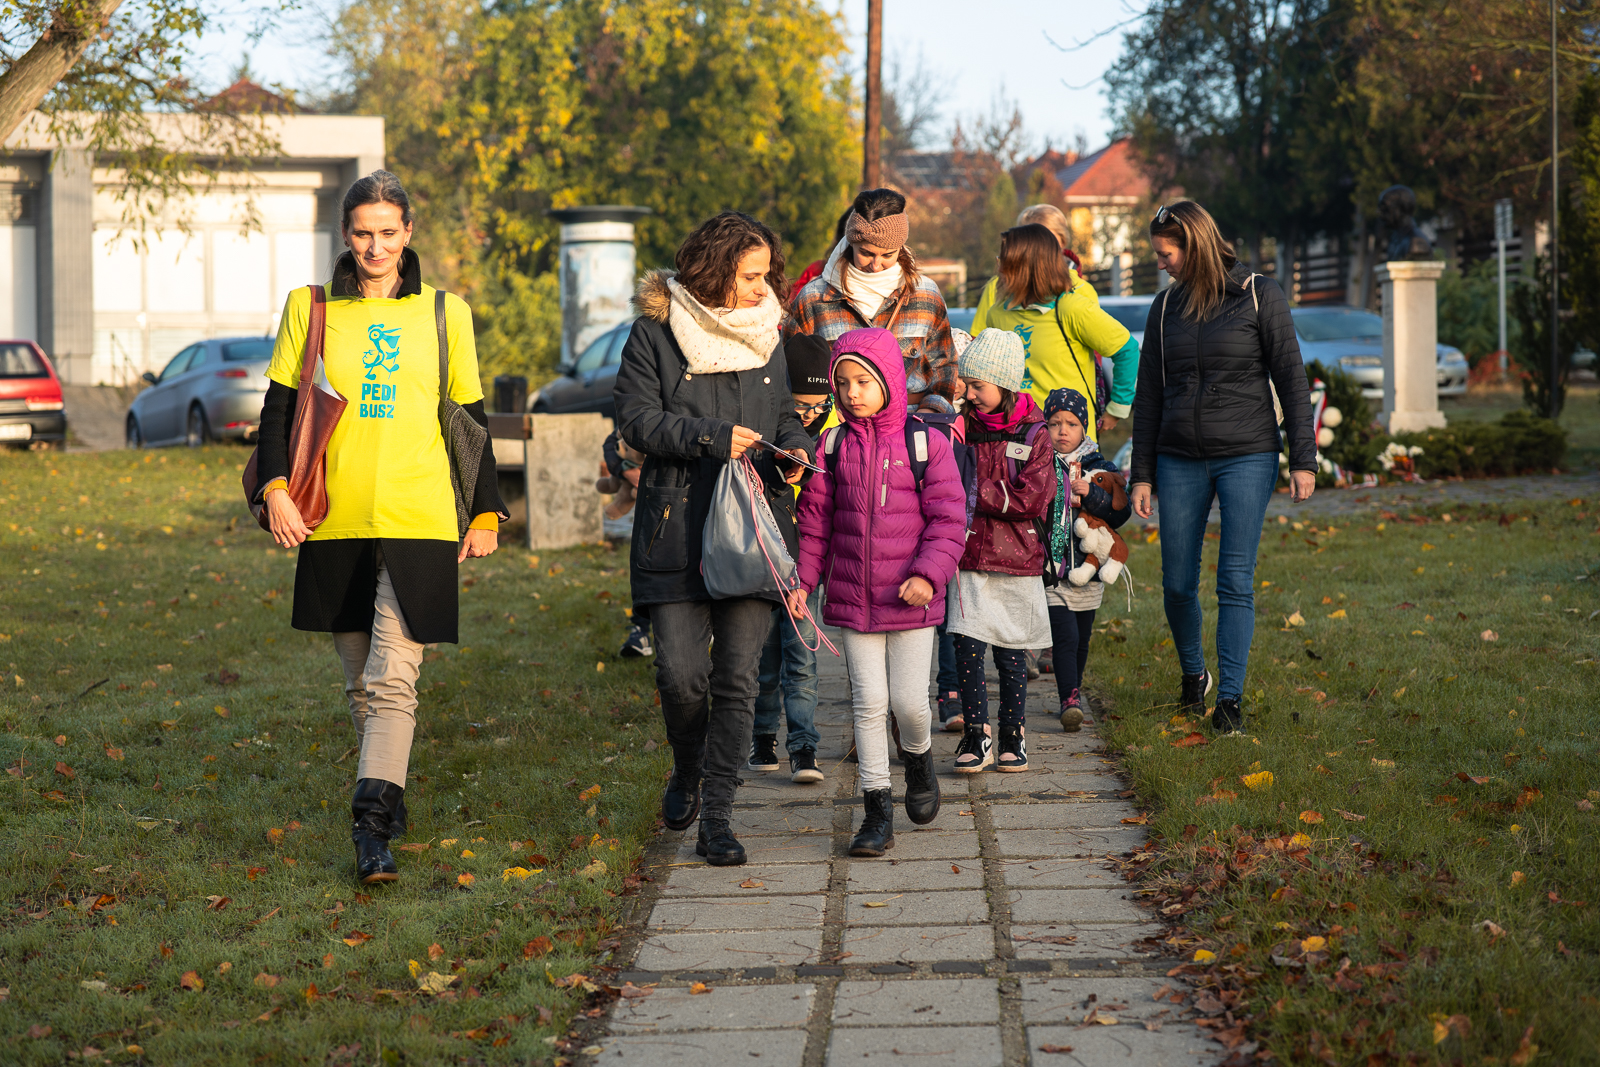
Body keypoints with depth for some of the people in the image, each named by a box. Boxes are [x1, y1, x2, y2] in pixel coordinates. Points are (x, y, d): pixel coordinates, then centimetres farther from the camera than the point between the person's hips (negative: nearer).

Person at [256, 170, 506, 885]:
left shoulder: (443, 314, 7)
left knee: (393, 678, -13)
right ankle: (390, 790, 29)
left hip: (418, 521, -2)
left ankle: (372, 826, -17)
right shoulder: (311, 309, 7)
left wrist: (486, 514, 12)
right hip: (335, 525, 2)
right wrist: (276, 490, -6)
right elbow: (279, 407, 8)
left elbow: (471, 417, 13)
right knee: (359, 681, 10)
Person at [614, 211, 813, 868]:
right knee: (680, 673, -7)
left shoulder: (766, 333, 13)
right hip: (679, 529, -3)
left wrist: (795, 448, 2)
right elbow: (635, 416, -5)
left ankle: (716, 817, 2)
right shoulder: (655, 331, 1)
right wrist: (711, 437, -15)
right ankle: (688, 773, 24)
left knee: (737, 678, -3)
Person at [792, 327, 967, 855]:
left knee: (909, 701, -1)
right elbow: (815, 520, 8)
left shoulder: (926, 443, -4)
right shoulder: (832, 446, 3)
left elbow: (949, 518, -5)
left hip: (911, 597, -2)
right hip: (852, 595, 2)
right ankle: (877, 810, 9)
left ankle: (918, 759, 33)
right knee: (868, 702, 1)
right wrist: (802, 578, -1)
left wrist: (928, 574, -17)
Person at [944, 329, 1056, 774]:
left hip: (1015, 558, -2)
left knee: (1010, 651, 6)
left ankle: (1012, 735, 18)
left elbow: (1031, 499, -13)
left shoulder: (1034, 436, -4)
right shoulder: (964, 429, 7)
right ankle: (976, 736, 2)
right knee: (967, 645, -6)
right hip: (969, 556, 2)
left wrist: (976, 494, -14)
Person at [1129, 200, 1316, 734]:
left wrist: (1303, 459, -6)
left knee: (1235, 581, -8)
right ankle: (1194, 674, 29)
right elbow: (1149, 393, 12)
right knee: (1177, 584, 4)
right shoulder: (1166, 306, 9)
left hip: (1246, 456, -3)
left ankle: (1230, 697, -3)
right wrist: (1142, 474, 8)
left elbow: (1290, 378, -2)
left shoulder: (1258, 296, -3)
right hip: (1180, 461, 4)